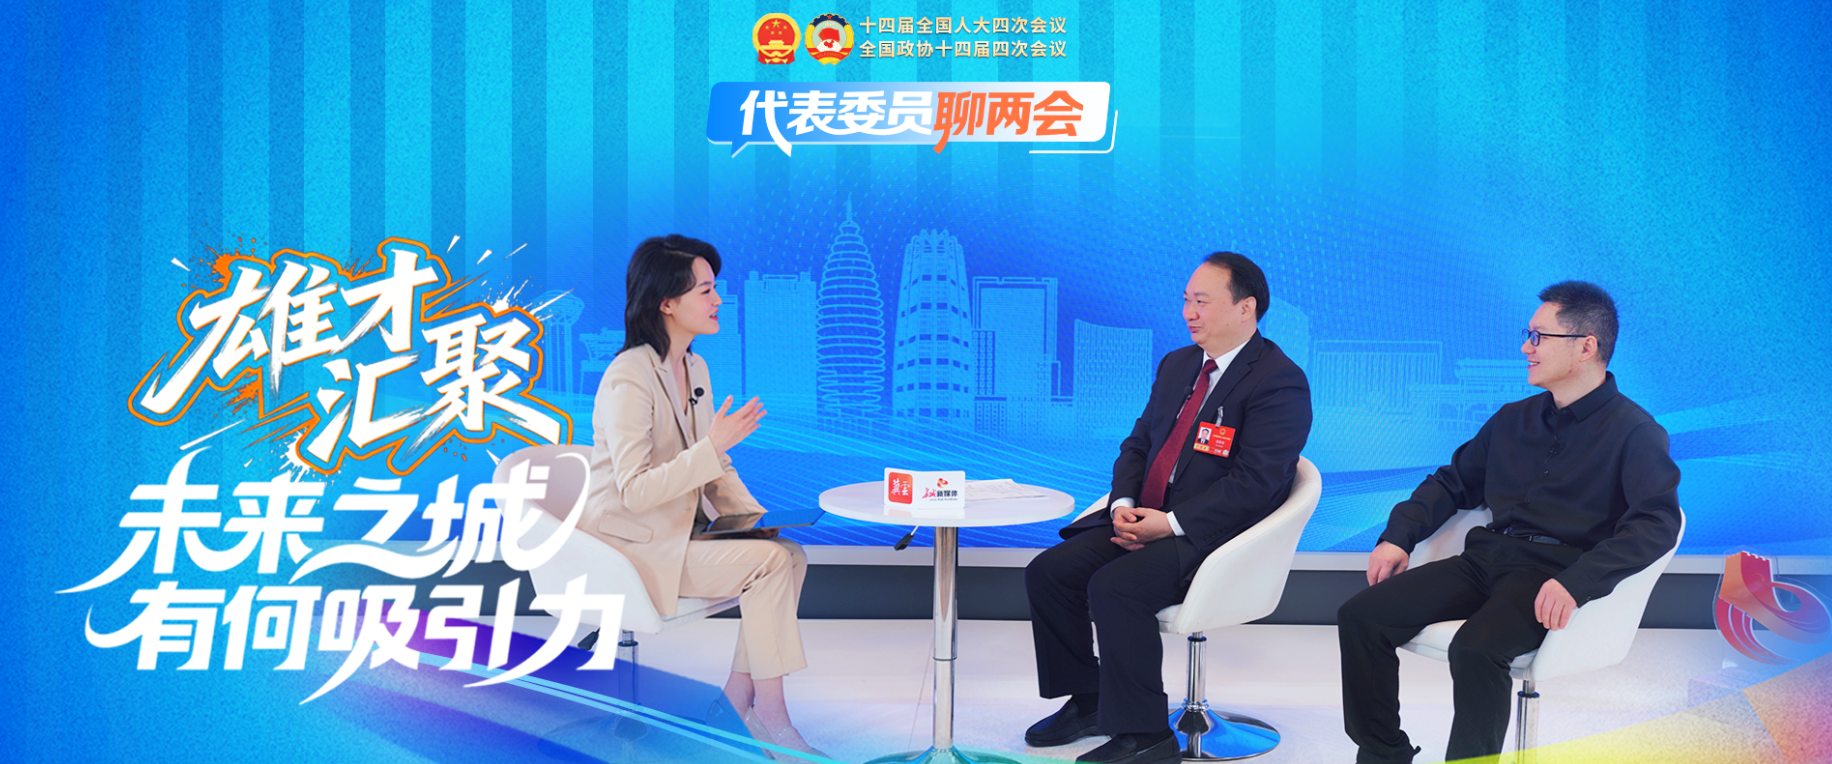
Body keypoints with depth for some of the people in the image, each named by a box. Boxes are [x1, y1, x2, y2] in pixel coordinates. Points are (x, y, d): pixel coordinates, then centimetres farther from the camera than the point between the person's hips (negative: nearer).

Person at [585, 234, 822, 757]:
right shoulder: (629, 379, -19)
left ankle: (739, 700, -6)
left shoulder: (694, 368, 9)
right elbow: (635, 491, -25)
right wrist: (714, 445, -30)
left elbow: (711, 471, 15)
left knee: (790, 553, -12)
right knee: (770, 562, -22)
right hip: (634, 544, -8)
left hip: (686, 528, 8)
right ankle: (770, 716, -14)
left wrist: (754, 517, -1)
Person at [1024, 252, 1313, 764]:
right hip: (1145, 520, 9)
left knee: (1114, 587, -29)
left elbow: (1252, 484, -19)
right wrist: (1124, 504, -3)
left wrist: (1171, 523, -22)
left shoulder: (1280, 382, -12)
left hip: (1215, 534, -8)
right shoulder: (1176, 365, 16)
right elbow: (1138, 444, 18)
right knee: (1047, 572, -6)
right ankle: (1087, 703, 10)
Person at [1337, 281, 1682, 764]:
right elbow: (1453, 483, 28)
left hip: (1554, 574, -6)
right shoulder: (1514, 419, 21)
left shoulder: (1634, 431, -1)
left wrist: (1576, 582, -29)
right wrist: (1398, 536, 9)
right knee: (1360, 617, -13)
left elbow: (1658, 522, -15)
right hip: (1486, 557, 6)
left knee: (1475, 648, -36)